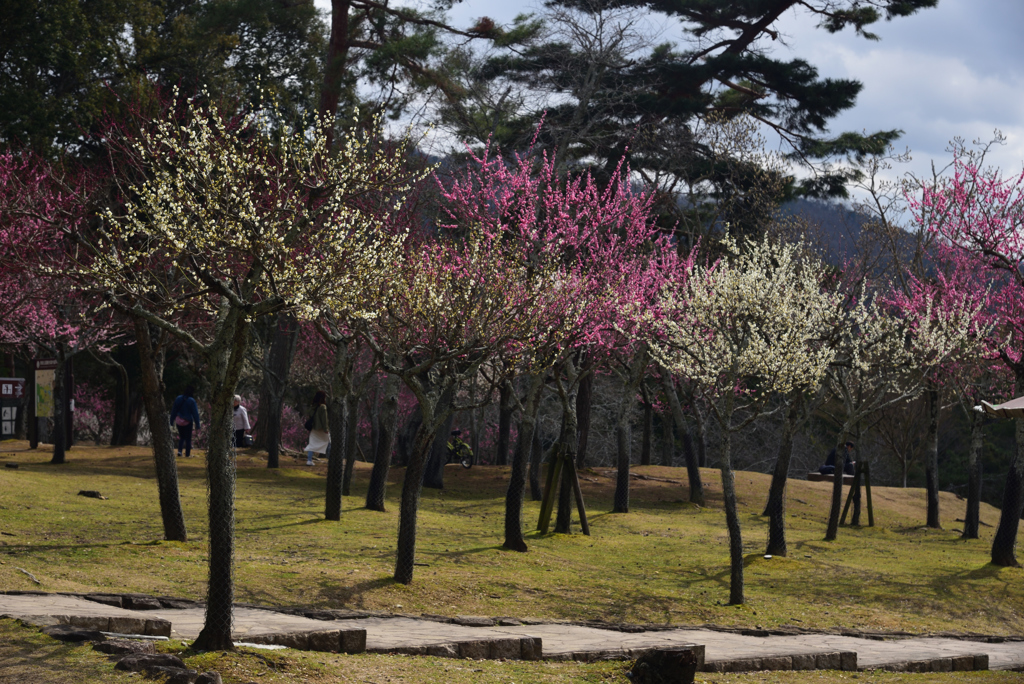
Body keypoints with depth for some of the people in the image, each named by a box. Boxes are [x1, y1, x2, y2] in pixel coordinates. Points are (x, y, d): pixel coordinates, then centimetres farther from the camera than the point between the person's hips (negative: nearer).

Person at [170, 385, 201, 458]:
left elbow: (174, 411, 6)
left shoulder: (179, 398, -2)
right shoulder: (191, 401, -16)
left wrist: (172, 421, 15)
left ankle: (179, 451, 3)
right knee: (188, 438, 9)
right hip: (188, 422, -4)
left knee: (181, 437, 20)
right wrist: (197, 424, -7)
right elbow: (195, 413, -13)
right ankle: (187, 454, 12)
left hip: (179, 421, 4)